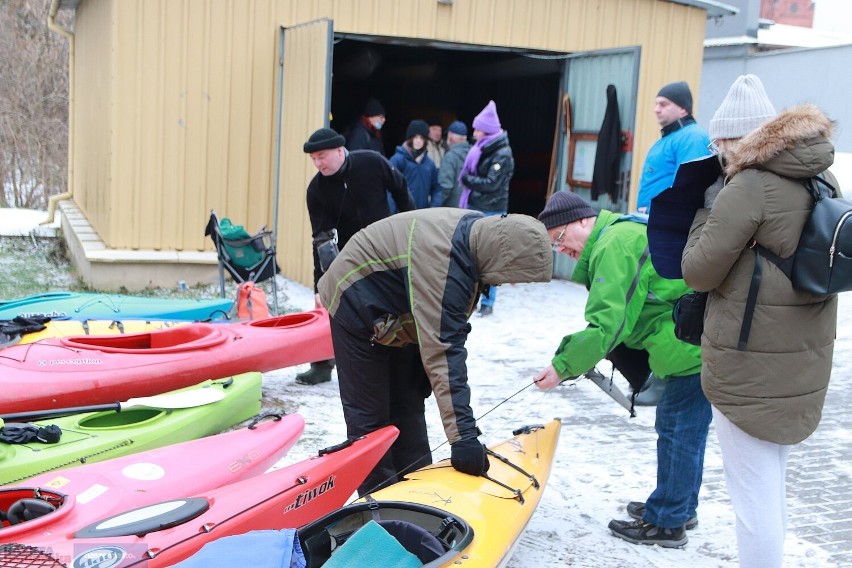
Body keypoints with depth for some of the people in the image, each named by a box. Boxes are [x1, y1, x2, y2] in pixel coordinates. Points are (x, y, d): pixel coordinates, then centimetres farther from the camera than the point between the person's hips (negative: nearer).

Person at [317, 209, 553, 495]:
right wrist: (462, 435, -42)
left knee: (408, 404, 12)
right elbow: (443, 351, -42)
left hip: (399, 318, 9)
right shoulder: (443, 264, -39)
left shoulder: (482, 231, -11)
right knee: (369, 415, -7)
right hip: (358, 307, -9)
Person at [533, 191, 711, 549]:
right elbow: (617, 316, 15)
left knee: (679, 428, -1)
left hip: (694, 345, -11)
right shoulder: (622, 234, 17)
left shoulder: (613, 245, -17)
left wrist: (563, 367, -14)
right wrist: (577, 356, 6)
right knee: (676, 426, 19)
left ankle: (666, 523, 10)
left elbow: (606, 325, -21)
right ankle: (680, 508, 33)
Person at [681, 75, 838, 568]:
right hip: (804, 362, 8)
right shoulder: (822, 181, 7)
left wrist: (708, 211, 2)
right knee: (772, 488, 21)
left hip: (750, 365, -8)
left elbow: (699, 272, -12)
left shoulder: (749, 187, -17)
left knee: (753, 496, 1)